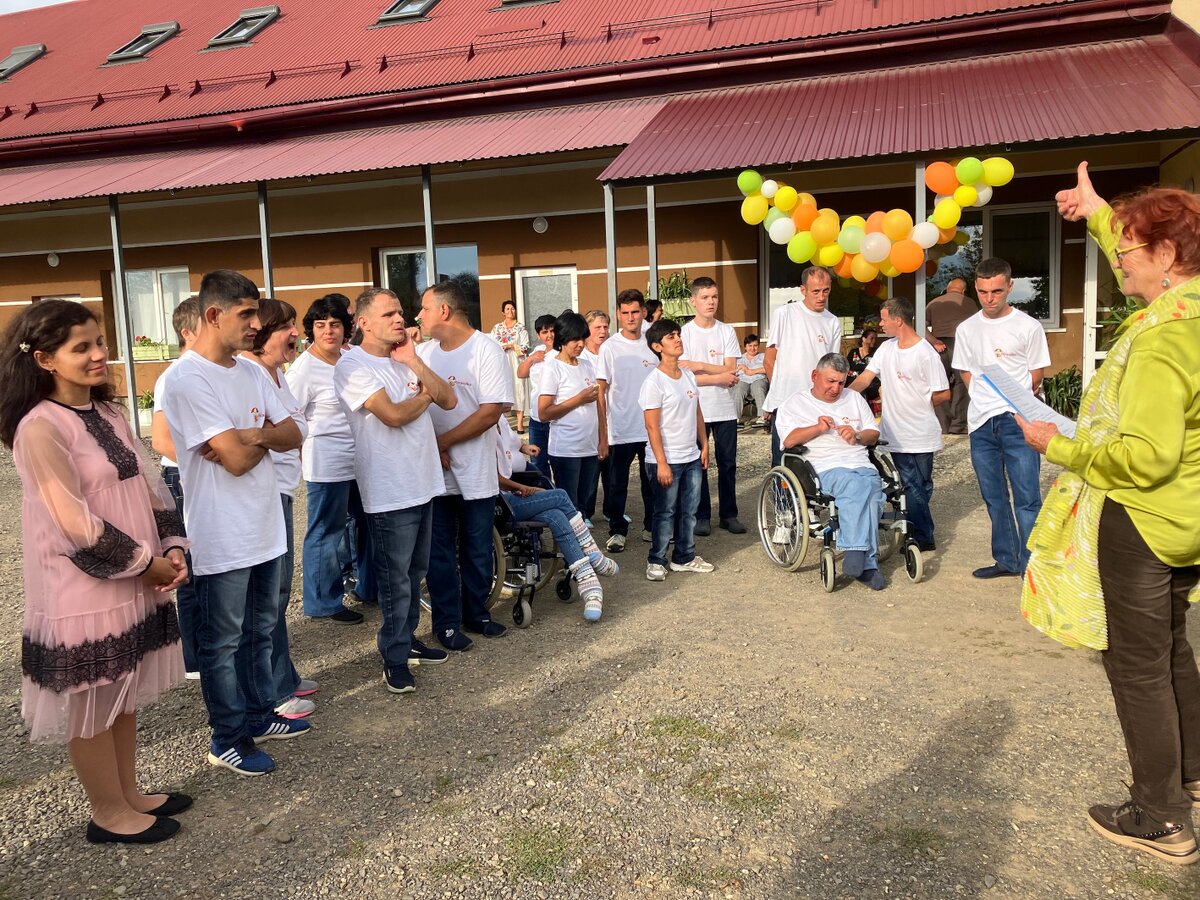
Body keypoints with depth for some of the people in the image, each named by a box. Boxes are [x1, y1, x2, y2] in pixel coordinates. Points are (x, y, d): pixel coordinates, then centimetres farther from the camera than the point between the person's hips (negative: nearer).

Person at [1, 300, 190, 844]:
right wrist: (146, 561, -12)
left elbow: (149, 488, 8)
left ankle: (129, 794, 35)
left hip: (134, 581, 8)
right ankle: (110, 815, 25)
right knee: (92, 707, 9)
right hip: (83, 590, -7)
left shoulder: (107, 413, 7)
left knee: (123, 695, 19)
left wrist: (171, 550, -4)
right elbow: (75, 522, -21)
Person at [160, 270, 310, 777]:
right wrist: (265, 435, -3)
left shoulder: (252, 371, 8)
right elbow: (237, 459, -22)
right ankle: (228, 739, 21)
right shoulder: (188, 379, -17)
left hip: (265, 525, 8)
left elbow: (293, 437, 4)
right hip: (222, 535, -8)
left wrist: (254, 434, -15)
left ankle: (258, 714, 36)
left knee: (260, 629, 20)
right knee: (223, 639, 7)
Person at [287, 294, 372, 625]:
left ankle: (369, 588, 35)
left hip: (361, 459, 8)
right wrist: (307, 457, -13)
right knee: (326, 533, 1)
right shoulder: (303, 369, -13)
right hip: (327, 465, -8)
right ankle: (324, 604, 15)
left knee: (369, 523, 18)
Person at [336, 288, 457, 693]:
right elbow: (394, 415, -23)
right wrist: (426, 394, -5)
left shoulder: (406, 360, 12)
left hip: (423, 483, 8)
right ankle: (395, 657, 16)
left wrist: (413, 360, -7)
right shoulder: (353, 366, -11)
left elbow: (448, 400, 1)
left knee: (414, 572, 18)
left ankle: (406, 639, 32)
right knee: (395, 579, 2)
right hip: (390, 491, -8)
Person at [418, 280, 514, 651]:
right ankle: (447, 622, 21)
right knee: (439, 554, 8)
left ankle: (476, 614, 29)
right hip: (432, 472, 3)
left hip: (475, 474, -3)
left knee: (477, 551, 12)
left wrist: (442, 442, -15)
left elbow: (491, 412, -16)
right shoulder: (422, 352, 5)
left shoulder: (487, 351, -9)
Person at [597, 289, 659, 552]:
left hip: (652, 429, 3)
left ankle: (652, 526, 26)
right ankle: (617, 530, 18)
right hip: (621, 431, -3)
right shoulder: (610, 348, -5)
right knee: (617, 485, 5)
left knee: (653, 481, 13)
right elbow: (600, 392, -6)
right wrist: (603, 435, -11)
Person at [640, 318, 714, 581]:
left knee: (689, 510, 13)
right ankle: (656, 561, 17)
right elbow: (652, 426, -16)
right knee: (665, 513, 3)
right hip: (666, 460, -7)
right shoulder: (654, 382, -14)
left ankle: (685, 557, 26)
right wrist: (661, 463, -18)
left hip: (692, 457, 7)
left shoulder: (688, 376, 8)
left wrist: (704, 446, 12)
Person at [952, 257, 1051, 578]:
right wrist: (984, 399, 6)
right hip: (981, 423, 5)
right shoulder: (966, 329, 8)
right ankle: (1006, 560, 25)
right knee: (994, 498, 13)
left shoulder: (1028, 327, -4)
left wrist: (1013, 401, 0)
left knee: (1027, 498, -6)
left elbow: (1036, 374, 2)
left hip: (1017, 420, -4)